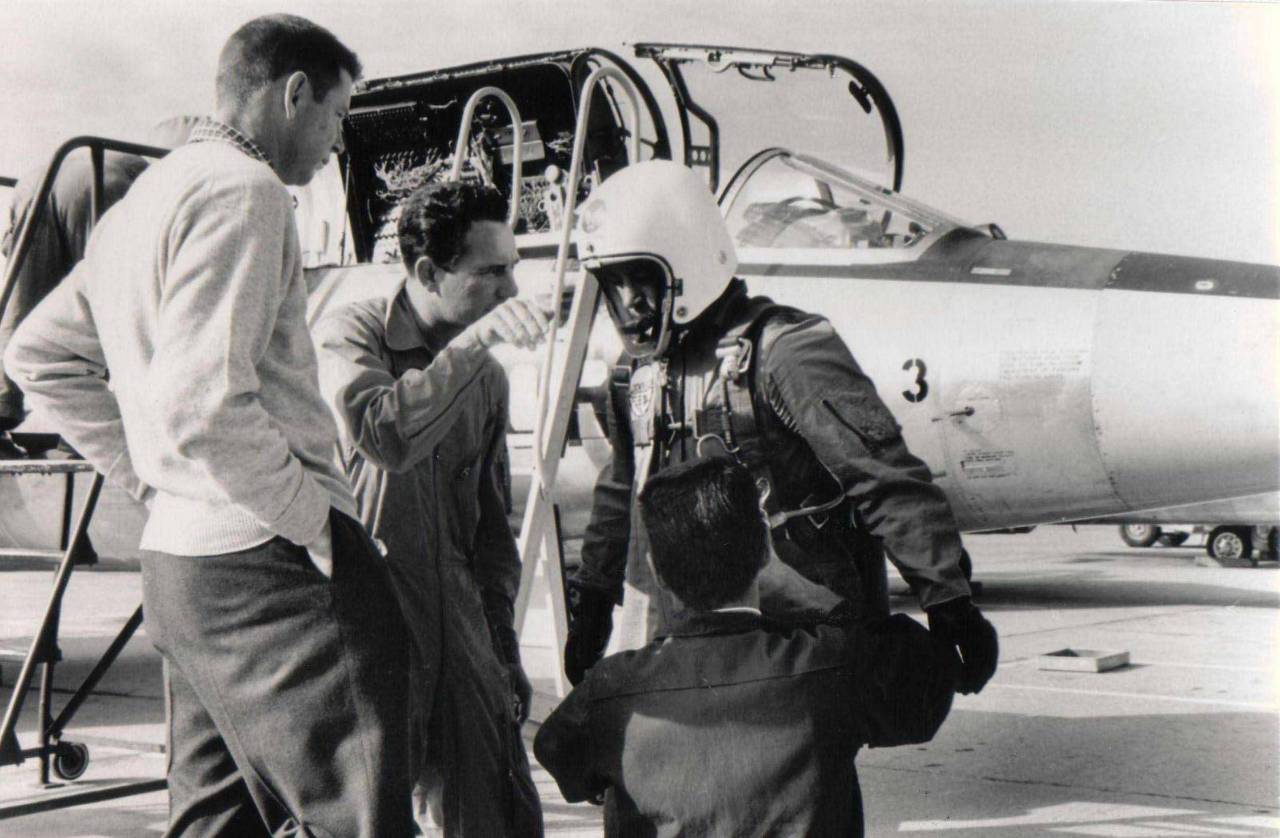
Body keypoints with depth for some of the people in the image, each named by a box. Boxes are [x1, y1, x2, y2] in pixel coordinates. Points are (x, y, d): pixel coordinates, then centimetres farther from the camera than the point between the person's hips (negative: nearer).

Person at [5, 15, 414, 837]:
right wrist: (316, 518, -13)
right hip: (269, 563, -10)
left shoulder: (140, 199, 19)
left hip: (176, 555, 10)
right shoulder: (241, 190, -12)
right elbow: (204, 405, -23)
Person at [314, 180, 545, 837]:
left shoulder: (488, 377, 14)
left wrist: (503, 646, 20)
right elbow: (386, 436, -27)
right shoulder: (350, 335, -5)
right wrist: (473, 341, -27)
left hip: (456, 622, 6)